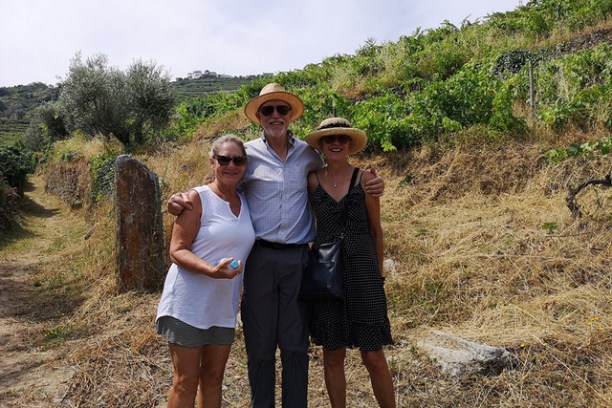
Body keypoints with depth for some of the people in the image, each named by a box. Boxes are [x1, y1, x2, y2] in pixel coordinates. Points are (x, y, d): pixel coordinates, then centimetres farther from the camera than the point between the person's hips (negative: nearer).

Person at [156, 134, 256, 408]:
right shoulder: (198, 198, -11)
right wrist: (212, 271, -29)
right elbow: (177, 251, -16)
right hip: (188, 304, -5)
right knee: (186, 382, 5)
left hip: (224, 306, 6)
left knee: (213, 380, 17)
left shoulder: (246, 203, 6)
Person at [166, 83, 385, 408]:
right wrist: (181, 201, -11)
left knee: (296, 344, 11)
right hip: (260, 257, -1)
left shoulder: (308, 154, 7)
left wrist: (370, 186, 2)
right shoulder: (247, 153, 2)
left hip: (298, 259, 1)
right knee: (260, 344, 9)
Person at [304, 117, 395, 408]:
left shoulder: (365, 179, -1)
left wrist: (378, 273, 9)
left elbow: (376, 230, 6)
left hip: (362, 270, -1)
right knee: (332, 355, 10)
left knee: (373, 356, 2)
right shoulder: (311, 181, 1)